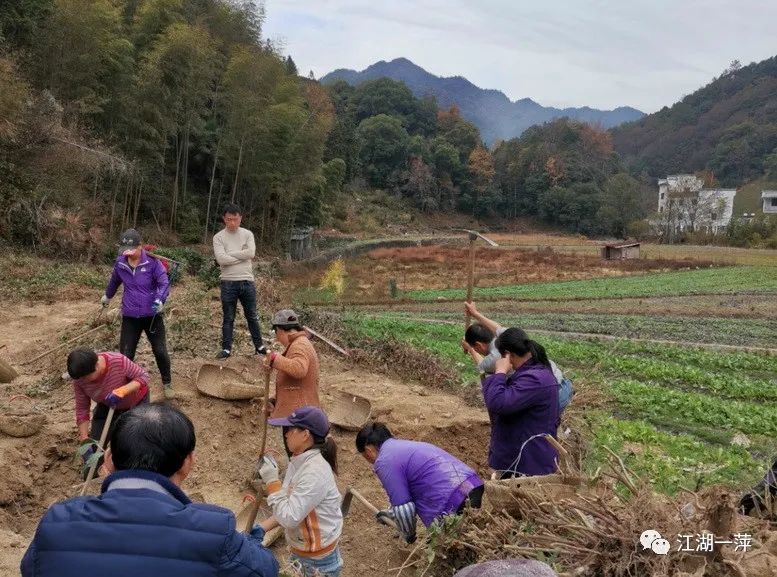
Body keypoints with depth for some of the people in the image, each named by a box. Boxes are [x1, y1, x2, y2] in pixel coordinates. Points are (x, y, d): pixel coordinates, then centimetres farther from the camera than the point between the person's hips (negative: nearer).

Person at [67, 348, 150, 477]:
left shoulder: (119, 361, -41)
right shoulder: (79, 380, -28)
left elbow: (143, 376, -30)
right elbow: (82, 409, -19)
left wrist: (122, 390, -47)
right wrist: (84, 439, -26)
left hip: (136, 401, -3)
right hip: (108, 405, 3)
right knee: (95, 441, 0)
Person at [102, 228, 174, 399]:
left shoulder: (152, 262, -13)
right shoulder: (120, 263, 0)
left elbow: (164, 283, -19)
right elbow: (114, 281, 20)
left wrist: (160, 300, -38)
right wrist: (107, 296, 37)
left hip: (152, 315, -2)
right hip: (130, 316, 3)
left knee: (160, 351, 3)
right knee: (125, 354, 2)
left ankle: (167, 383, 24)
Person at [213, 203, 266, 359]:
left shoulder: (247, 234, 4)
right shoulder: (218, 237, -2)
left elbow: (251, 253, -14)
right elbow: (221, 259, -17)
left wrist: (229, 254, -11)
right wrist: (242, 256, -10)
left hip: (247, 282, 2)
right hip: (228, 283, -2)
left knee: (252, 316, 13)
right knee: (228, 318, 7)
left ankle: (259, 346, 24)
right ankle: (226, 348, 16)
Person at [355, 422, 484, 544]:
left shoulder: (383, 462, -5)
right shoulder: (405, 445, 24)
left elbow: (403, 509, -7)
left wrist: (408, 535, 14)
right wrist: (391, 513, 54)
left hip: (451, 505, -9)